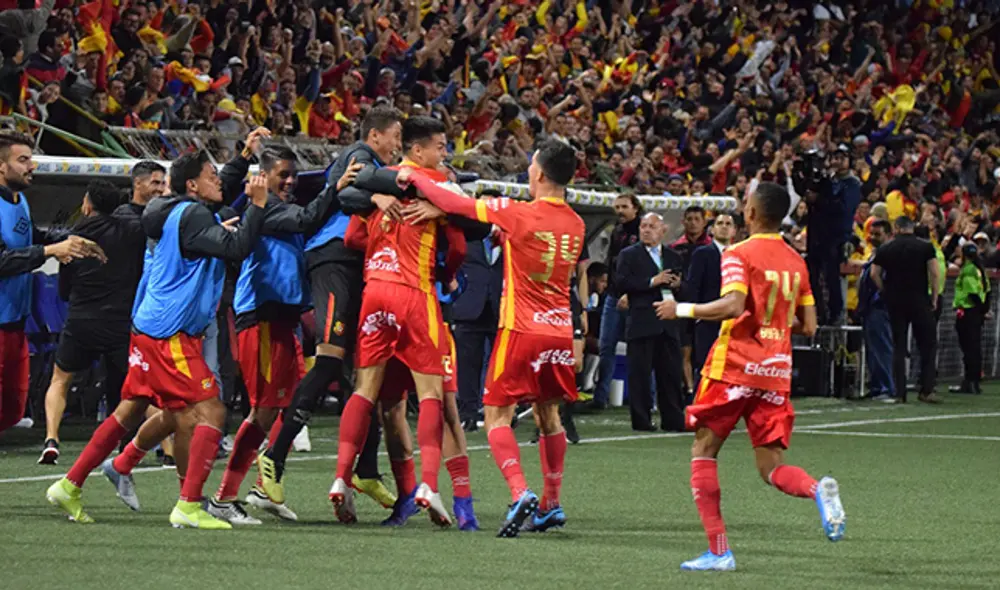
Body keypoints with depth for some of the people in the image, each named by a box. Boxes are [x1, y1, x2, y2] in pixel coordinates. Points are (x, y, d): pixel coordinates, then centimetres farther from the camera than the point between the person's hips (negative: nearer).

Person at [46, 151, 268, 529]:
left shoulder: (178, 213, 15)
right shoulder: (192, 215, -13)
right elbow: (236, 248, -23)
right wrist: (257, 205, -18)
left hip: (149, 329, 10)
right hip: (170, 336, -10)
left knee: (130, 411, 17)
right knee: (211, 412, -11)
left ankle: (69, 486, 19)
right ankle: (188, 506, -15)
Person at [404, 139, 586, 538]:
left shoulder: (519, 214, -13)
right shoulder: (575, 224, 5)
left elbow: (453, 204, -9)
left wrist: (414, 178, 6)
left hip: (521, 329, -6)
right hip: (560, 330, 6)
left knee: (497, 416, -2)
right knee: (548, 415, 17)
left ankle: (521, 494, -21)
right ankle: (551, 505, 21)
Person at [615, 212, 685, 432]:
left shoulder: (673, 257, 18)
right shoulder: (629, 255, 4)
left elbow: (683, 287, 22)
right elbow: (621, 283, -10)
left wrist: (677, 286, -2)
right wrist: (652, 282, -16)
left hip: (669, 324, 4)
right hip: (642, 322, -4)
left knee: (671, 373, 5)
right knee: (640, 373, -3)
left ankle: (672, 419, 10)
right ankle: (641, 419, 1)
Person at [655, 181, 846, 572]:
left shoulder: (739, 255, -7)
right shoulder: (796, 261, 11)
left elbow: (734, 305, -23)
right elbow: (808, 326, 12)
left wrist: (682, 310, -13)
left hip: (734, 367, -5)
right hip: (777, 371, 5)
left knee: (703, 451, 8)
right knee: (772, 468, 6)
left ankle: (719, 550, 0)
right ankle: (818, 490, -28)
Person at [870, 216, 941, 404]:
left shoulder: (885, 249, 5)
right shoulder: (925, 247, 0)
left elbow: (874, 274, 0)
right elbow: (935, 272, -7)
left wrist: (886, 292, 10)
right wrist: (934, 297, 1)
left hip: (895, 302, 2)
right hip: (920, 301, -2)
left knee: (898, 347, 7)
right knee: (928, 345, 5)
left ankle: (899, 392, 3)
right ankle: (926, 390, -3)